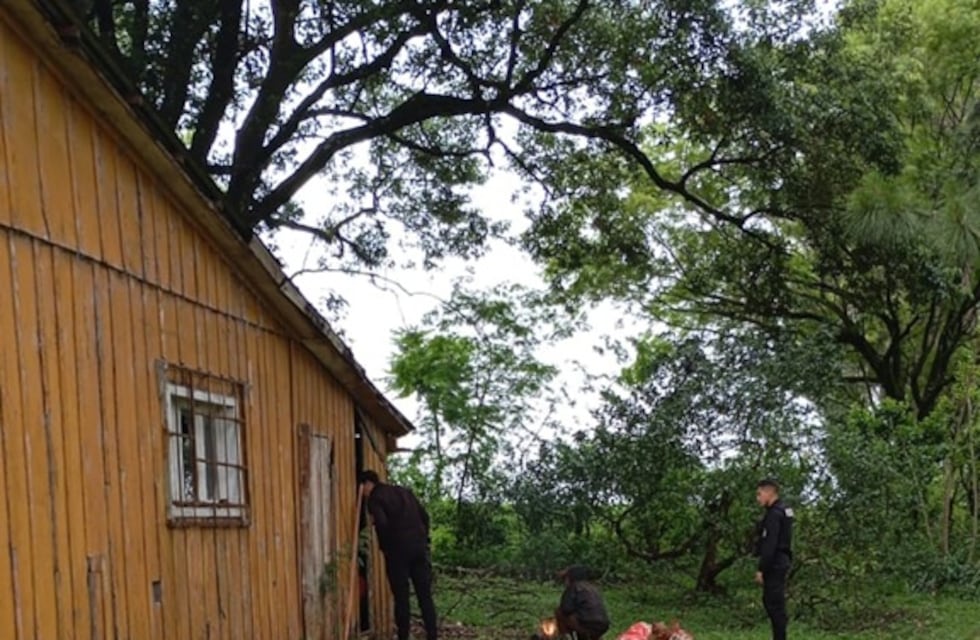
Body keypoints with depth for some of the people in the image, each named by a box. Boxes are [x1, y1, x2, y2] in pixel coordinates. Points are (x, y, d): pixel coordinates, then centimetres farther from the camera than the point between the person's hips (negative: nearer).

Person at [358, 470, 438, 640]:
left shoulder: (375, 498, -2)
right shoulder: (404, 491, 18)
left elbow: (382, 524, -18)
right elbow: (424, 516, 14)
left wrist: (385, 548, -2)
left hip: (398, 550, -5)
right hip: (419, 547, 5)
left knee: (401, 597, 2)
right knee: (425, 595, 7)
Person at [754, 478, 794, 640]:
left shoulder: (774, 514, -16)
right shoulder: (783, 511, 16)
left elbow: (770, 545, -22)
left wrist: (761, 569, -20)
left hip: (774, 565, -10)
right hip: (781, 562, 10)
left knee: (774, 604, -8)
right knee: (771, 601, 16)